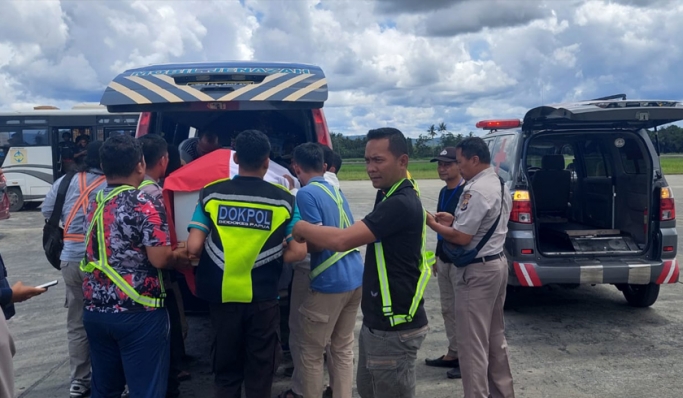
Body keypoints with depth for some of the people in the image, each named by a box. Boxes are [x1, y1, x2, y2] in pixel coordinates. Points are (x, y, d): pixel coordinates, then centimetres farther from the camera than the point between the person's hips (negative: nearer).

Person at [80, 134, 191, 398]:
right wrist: (179, 257, 3)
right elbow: (159, 259, -18)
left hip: (96, 310, 7)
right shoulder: (146, 204, -13)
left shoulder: (94, 203, 8)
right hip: (138, 312, -6)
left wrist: (171, 255, 19)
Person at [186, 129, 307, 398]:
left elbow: (194, 247, -8)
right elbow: (298, 251, -8)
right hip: (263, 297, -1)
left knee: (226, 368, 18)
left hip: (222, 296, 2)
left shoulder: (211, 194, -4)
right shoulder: (283, 200, -6)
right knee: (260, 370, 14)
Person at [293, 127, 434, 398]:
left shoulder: (401, 204, -24)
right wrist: (311, 238, 0)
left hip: (395, 328, -10)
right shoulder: (391, 196, 11)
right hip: (377, 322, 10)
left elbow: (341, 241, -29)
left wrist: (300, 227, -13)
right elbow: (354, 237, 13)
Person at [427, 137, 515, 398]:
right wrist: (456, 220, 10)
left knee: (472, 343, -1)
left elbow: (461, 237, -23)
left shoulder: (476, 190, -22)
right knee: (495, 337, 20)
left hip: (477, 271, -10)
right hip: (497, 263, 10)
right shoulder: (500, 185, 9)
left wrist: (432, 223, -10)